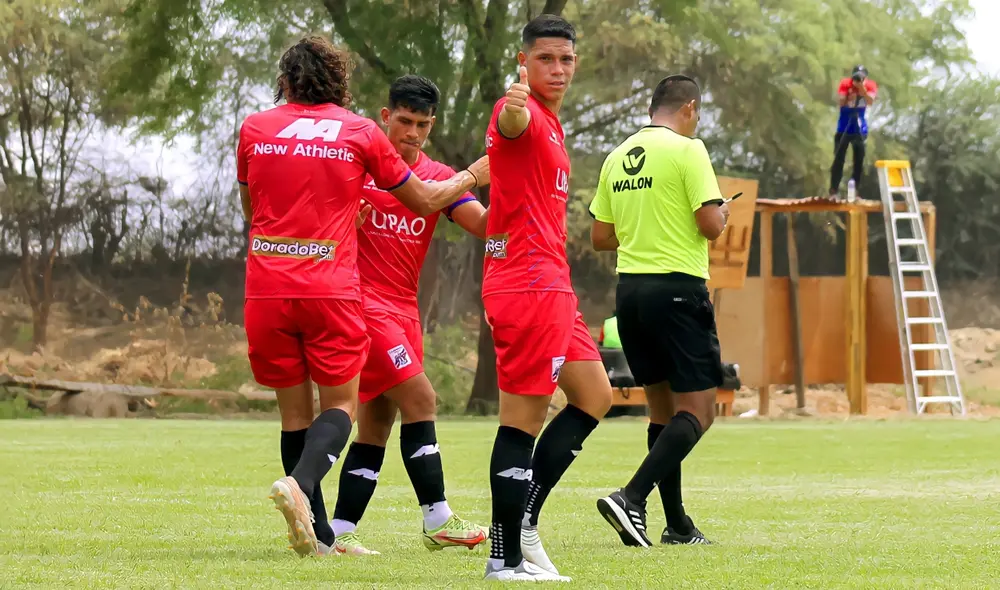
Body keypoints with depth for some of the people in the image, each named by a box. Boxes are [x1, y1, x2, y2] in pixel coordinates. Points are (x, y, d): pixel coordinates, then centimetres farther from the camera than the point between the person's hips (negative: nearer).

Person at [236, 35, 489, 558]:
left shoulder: (253, 129, 8)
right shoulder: (360, 132, 4)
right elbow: (423, 200, 14)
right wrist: (471, 177, 32)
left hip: (266, 289, 2)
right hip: (330, 289, -2)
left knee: (294, 410, 10)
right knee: (340, 402, 7)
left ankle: (318, 537, 8)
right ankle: (301, 482, -22)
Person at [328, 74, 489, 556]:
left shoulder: (438, 177, 9)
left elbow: (482, 224, -5)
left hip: (403, 308, 6)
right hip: (361, 299, -6)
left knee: (376, 425, 6)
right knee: (420, 400, -15)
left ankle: (339, 532, 10)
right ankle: (437, 520, -12)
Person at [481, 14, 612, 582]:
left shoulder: (551, 124, 19)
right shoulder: (522, 114, -13)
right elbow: (511, 123, -39)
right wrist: (516, 105, -59)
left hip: (549, 284, 10)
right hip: (529, 283, -10)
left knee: (594, 397, 14)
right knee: (525, 417, -9)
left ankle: (523, 521, 13)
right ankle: (507, 556, -6)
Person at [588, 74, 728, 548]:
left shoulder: (617, 158, 11)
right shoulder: (687, 150, -8)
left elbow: (600, 237, 14)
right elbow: (711, 224, -13)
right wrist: (722, 214, 8)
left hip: (630, 289, 7)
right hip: (678, 287, -7)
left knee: (662, 408, 14)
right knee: (697, 411, -3)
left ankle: (678, 526, 14)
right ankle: (631, 498, -21)